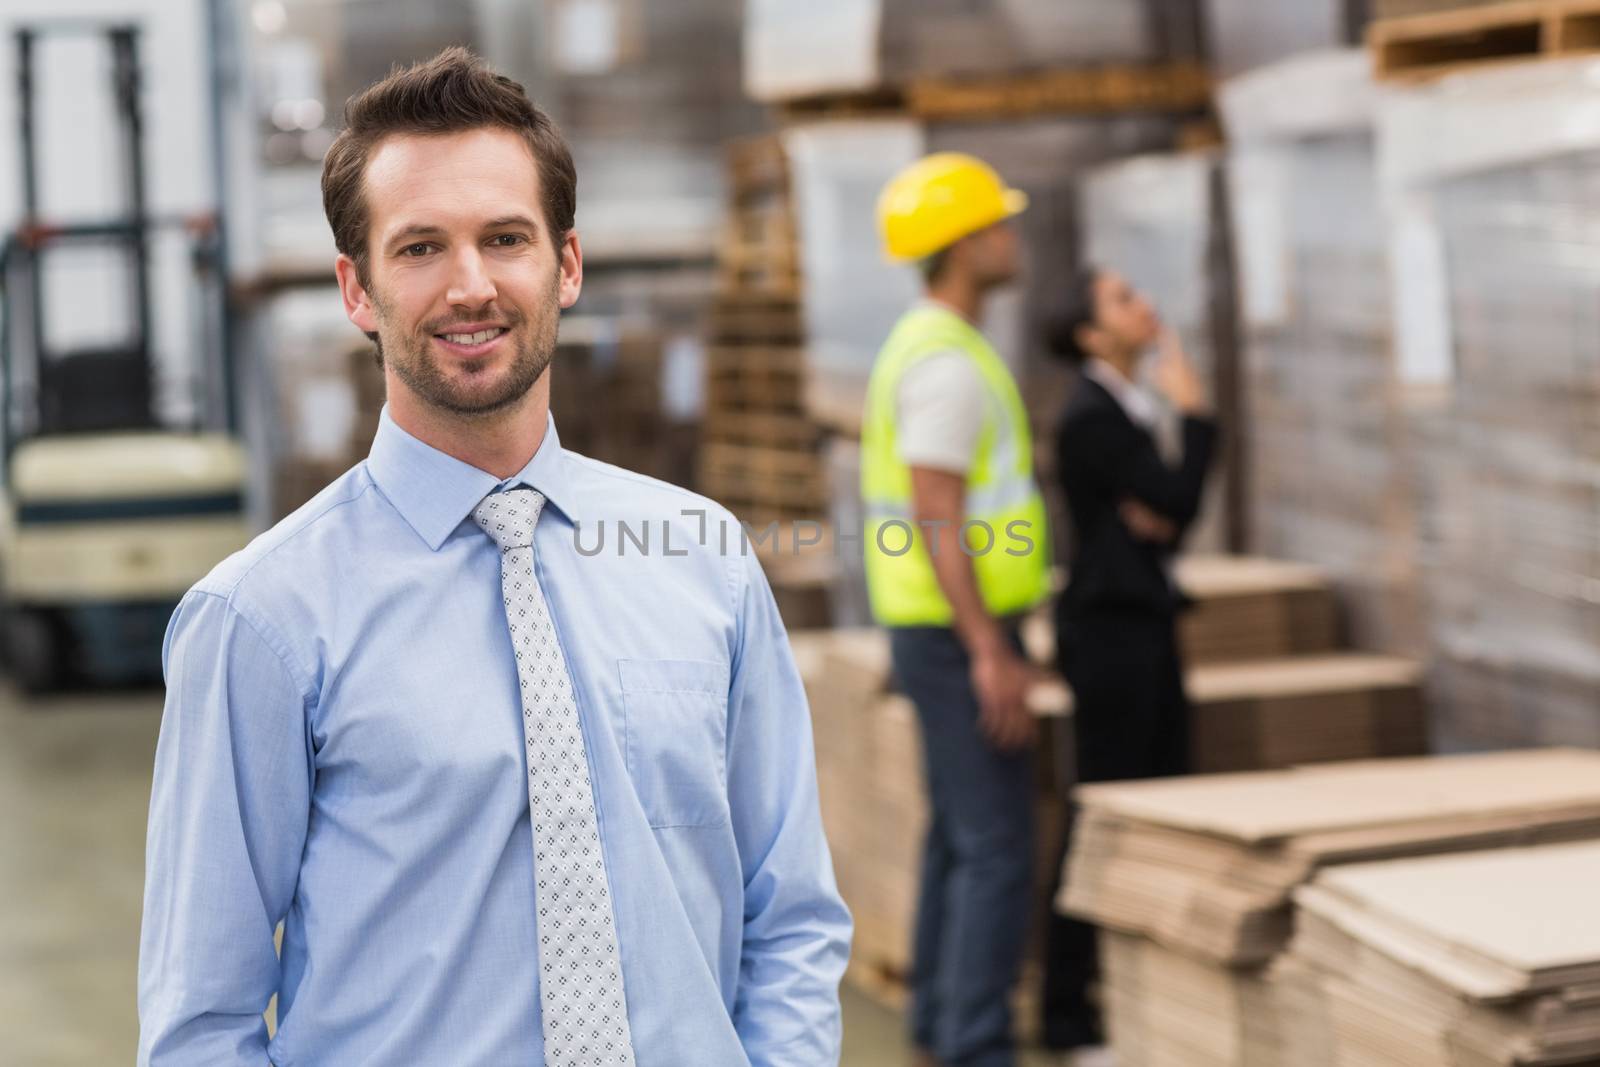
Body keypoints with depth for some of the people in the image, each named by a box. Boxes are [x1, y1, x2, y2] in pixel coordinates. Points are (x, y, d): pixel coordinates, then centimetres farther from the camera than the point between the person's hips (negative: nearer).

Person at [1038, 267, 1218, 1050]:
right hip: (1108, 626, -9)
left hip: (1146, 620, 9)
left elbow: (1167, 516, 15)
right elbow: (1179, 498, -19)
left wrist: (1156, 520, -8)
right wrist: (1194, 412, -9)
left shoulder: (1130, 411, 13)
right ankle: (1067, 1008, 4)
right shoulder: (1090, 417, -15)